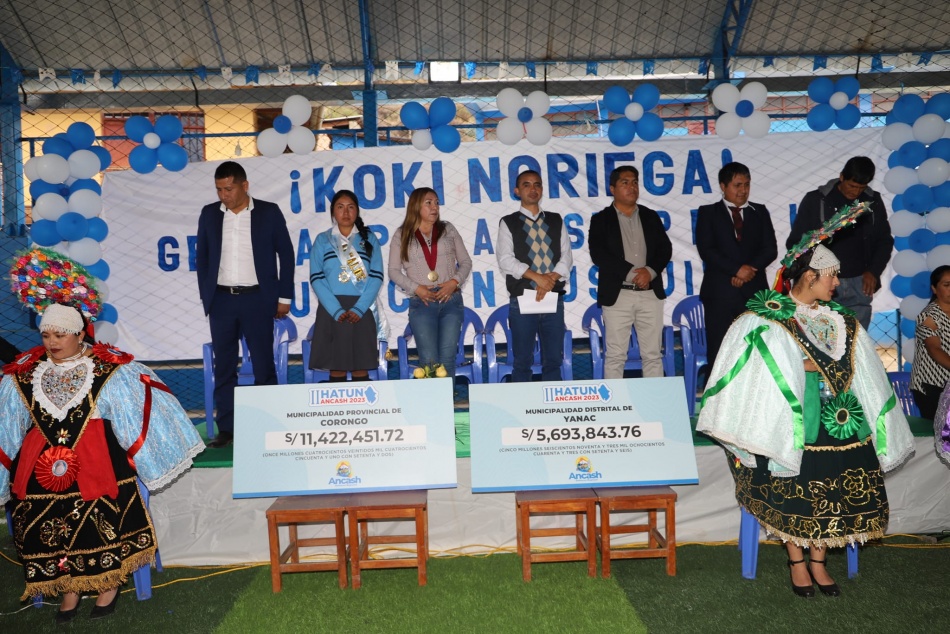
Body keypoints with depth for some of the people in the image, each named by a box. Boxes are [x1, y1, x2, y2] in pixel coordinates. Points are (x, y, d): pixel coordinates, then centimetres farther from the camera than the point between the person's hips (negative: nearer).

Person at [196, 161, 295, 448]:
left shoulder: (269, 212, 0)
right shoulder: (209, 214, 7)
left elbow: (285, 254, 2)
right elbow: (202, 257, 12)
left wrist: (284, 297, -1)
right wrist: (205, 297, 7)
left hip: (257, 298, -3)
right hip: (221, 300, 3)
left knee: (264, 365, 1)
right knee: (223, 367, 6)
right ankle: (226, 429, 13)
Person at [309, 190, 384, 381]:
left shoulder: (369, 239, 9)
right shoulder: (322, 240, 8)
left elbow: (377, 276, 2)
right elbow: (316, 279, 0)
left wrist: (359, 309, -11)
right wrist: (337, 311, -12)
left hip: (362, 310, 0)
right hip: (331, 311, 0)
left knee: (361, 368, 1)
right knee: (336, 367, 0)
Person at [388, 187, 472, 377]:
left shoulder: (448, 230, 12)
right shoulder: (401, 235, 7)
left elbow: (465, 262, 12)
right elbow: (393, 270, 5)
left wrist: (455, 282, -6)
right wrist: (416, 288, -9)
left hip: (451, 301, 2)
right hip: (421, 304, -1)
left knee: (447, 358, 0)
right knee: (429, 360, -6)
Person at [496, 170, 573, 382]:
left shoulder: (556, 221, 13)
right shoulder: (508, 223, 4)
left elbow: (566, 257, 6)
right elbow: (505, 260, -7)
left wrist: (551, 279, -13)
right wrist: (537, 277, -18)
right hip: (522, 301, -2)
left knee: (554, 361, 6)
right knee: (522, 362, 2)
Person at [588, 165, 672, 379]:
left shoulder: (651, 217, 14)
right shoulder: (601, 219, 3)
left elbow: (665, 249, 7)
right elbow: (598, 254, -9)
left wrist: (650, 271, -12)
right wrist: (632, 272, -14)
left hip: (651, 294, 3)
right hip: (617, 296, -3)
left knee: (653, 355, 7)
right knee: (615, 356, -1)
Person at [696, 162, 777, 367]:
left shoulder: (760, 212, 17)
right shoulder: (708, 213, 8)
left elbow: (770, 249, 7)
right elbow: (706, 250, -4)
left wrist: (750, 268, -9)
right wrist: (736, 269, -13)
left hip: (754, 290, 2)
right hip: (720, 291, -2)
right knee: (718, 352, -3)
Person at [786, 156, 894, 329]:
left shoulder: (873, 202, 6)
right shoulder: (815, 200, -2)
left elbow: (884, 241, 15)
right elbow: (795, 242, 1)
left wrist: (873, 271, 1)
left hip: (859, 284, 2)